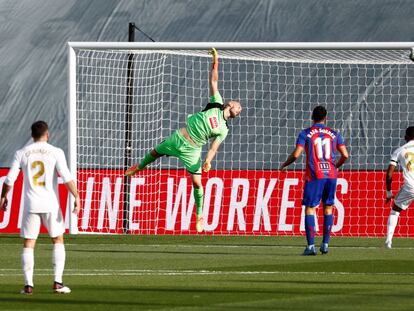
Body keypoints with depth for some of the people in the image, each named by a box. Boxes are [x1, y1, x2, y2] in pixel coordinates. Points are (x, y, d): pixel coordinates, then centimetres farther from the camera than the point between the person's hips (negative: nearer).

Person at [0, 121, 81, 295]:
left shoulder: (21, 153, 3)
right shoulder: (55, 152, -2)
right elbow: (66, 177, -11)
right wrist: (76, 197, -8)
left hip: (31, 205, 1)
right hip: (51, 204, -1)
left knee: (28, 244, 8)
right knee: (58, 241, 13)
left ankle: (28, 284, 0)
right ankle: (58, 282, 4)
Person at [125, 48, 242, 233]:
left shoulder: (223, 129, -4)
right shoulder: (217, 103, -2)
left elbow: (213, 147, -7)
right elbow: (213, 81, -3)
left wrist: (208, 160, -26)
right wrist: (215, 61, -11)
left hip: (191, 151, -2)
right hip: (178, 139, 2)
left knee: (197, 183, -5)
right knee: (154, 153, 22)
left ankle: (199, 216, 10)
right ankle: (139, 167, 55)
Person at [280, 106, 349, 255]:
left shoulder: (305, 134, 0)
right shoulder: (334, 134, 8)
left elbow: (296, 155, -8)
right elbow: (345, 155, 4)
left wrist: (284, 165, 10)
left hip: (314, 176, -3)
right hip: (331, 175, 3)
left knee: (309, 208, 1)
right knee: (328, 208, 14)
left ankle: (311, 246, -8)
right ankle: (325, 244, 12)